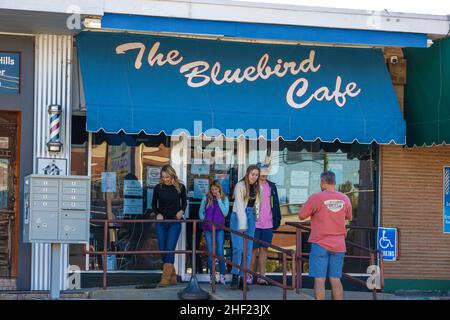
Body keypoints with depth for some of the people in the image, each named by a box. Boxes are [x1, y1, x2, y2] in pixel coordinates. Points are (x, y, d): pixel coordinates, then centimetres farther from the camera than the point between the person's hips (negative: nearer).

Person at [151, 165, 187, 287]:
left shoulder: (180, 187, -2)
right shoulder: (158, 187, 0)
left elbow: (184, 202, 13)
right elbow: (154, 203, 11)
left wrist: (181, 211, -6)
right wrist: (157, 213, -6)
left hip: (175, 222, -2)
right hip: (161, 222, 3)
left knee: (170, 249, -11)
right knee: (162, 250, 3)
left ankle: (166, 278, -11)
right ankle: (172, 276, 18)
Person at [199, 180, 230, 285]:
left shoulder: (224, 199, 3)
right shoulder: (206, 198, 5)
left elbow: (225, 213, -9)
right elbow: (201, 212, 12)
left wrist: (219, 199, -11)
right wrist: (205, 220, -1)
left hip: (219, 228, -1)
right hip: (208, 229, 2)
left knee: (220, 252, -7)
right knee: (210, 252, 4)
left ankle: (222, 275, -3)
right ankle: (212, 275, 10)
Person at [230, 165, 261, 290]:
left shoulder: (257, 187, 7)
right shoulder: (240, 186, -10)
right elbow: (239, 205, -14)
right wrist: (242, 225, -18)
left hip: (251, 218, 6)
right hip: (239, 216, -5)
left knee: (248, 249, 3)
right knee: (238, 247, -14)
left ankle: (243, 279, 6)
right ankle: (235, 276, -3)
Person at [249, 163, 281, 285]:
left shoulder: (272, 186, 10)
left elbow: (275, 204, 15)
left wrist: (277, 220, 10)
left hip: (268, 225, 4)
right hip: (254, 223, -4)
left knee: (264, 249, 7)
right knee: (253, 250, 2)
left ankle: (261, 276, 12)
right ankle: (251, 276, 11)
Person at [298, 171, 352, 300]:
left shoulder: (316, 197, -10)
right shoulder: (345, 198, 3)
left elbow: (301, 216, -5)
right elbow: (349, 217, 18)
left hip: (320, 244, -4)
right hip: (338, 246, 4)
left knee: (319, 280, -2)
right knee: (335, 280, 8)